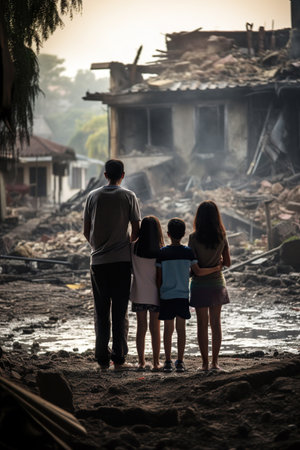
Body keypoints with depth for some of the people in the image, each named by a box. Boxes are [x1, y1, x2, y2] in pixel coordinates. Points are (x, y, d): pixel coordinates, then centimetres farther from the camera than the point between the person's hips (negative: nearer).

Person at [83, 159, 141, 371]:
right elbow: (136, 230, -2)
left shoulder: (93, 196, 5)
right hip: (121, 260, -2)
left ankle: (102, 359, 8)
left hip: (98, 260, 2)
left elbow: (86, 231, 7)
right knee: (120, 312, 3)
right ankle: (119, 359, 1)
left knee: (101, 312, 8)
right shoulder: (128, 196, -1)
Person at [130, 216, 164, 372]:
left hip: (139, 295, 1)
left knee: (141, 328, 9)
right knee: (155, 328, 7)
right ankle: (156, 363, 10)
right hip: (155, 294, -1)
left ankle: (141, 362, 12)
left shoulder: (134, 248, -7)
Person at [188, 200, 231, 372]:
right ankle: (215, 361, 9)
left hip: (200, 284, -3)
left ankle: (205, 362, 4)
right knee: (216, 322, 10)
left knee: (202, 324, 4)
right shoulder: (222, 237, -3)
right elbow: (227, 262, 3)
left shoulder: (194, 238, -12)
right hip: (217, 282, 3)